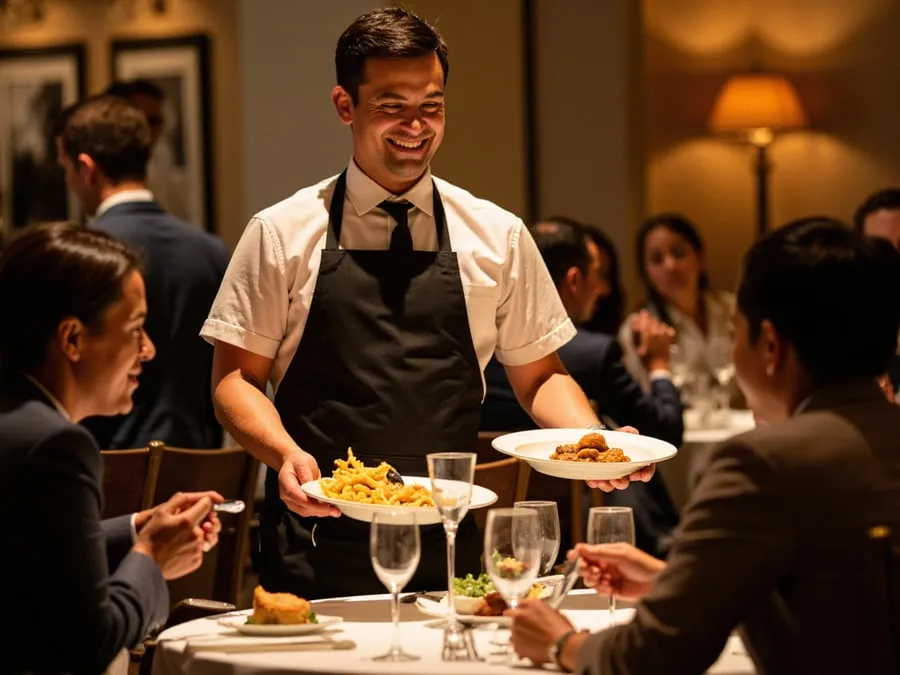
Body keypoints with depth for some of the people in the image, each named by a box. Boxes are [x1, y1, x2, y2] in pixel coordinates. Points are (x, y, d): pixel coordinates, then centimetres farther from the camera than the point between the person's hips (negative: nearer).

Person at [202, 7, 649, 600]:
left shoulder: (497, 237, 8)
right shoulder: (282, 235, 2)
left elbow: (539, 376, 14)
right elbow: (235, 378, 4)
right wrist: (286, 454, -15)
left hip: (446, 545, 2)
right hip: (320, 544, -2)